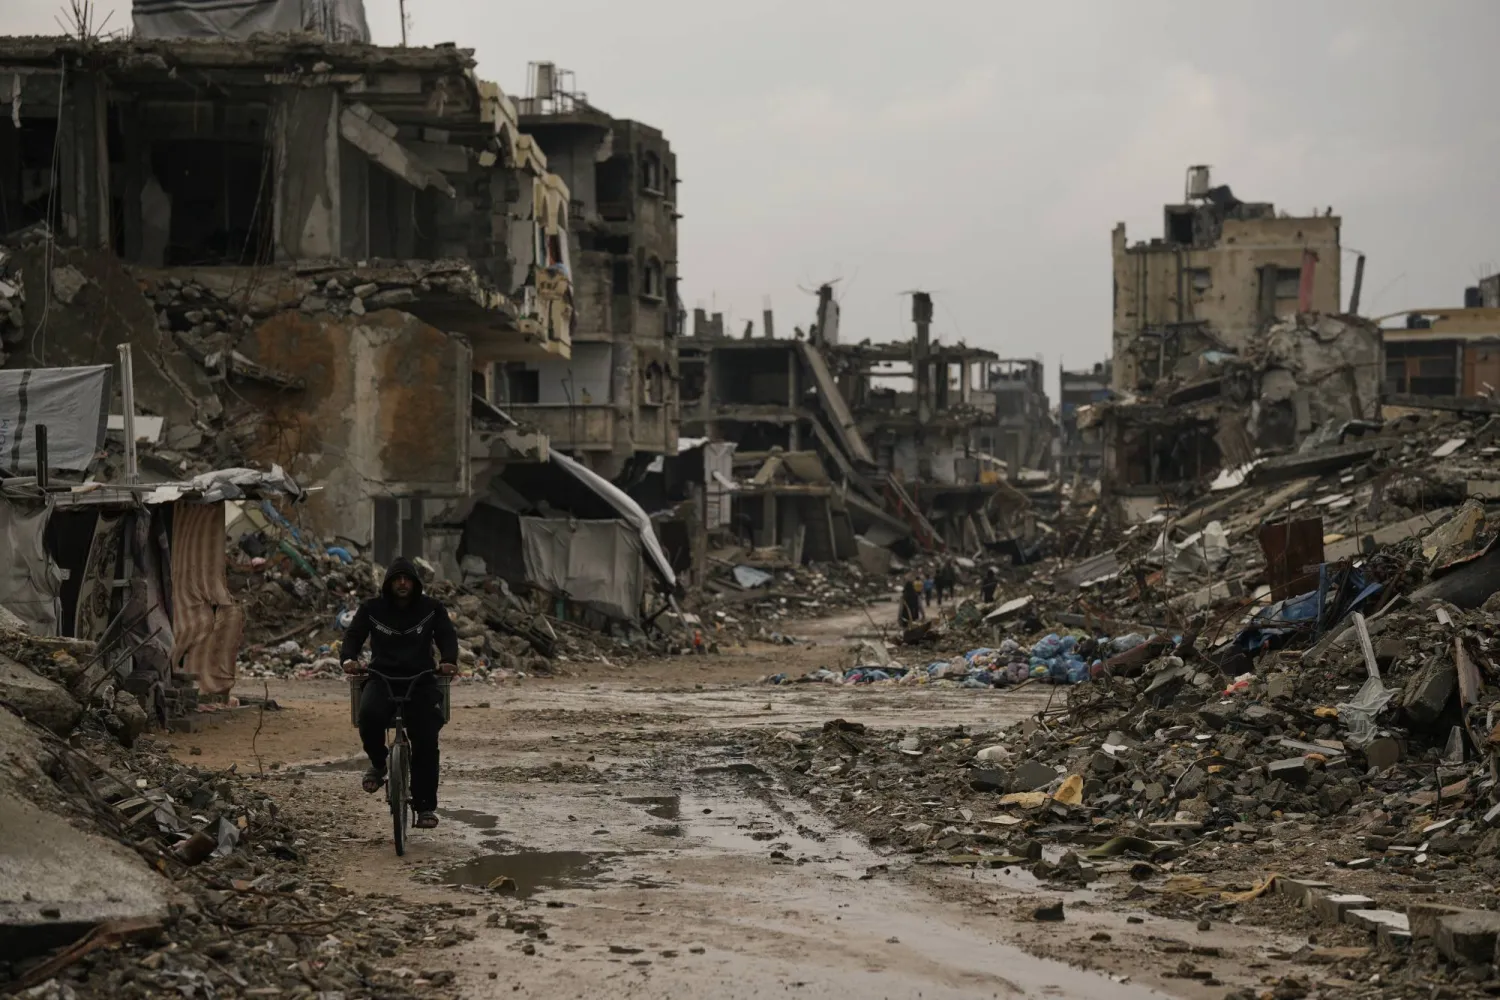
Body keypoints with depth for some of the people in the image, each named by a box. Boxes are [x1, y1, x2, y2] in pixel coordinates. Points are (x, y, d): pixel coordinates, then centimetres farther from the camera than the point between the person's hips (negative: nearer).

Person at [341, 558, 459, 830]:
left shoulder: (431, 608, 7)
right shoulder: (372, 609, 8)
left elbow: (447, 636, -1)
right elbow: (354, 635, 1)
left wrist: (448, 661, -24)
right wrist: (349, 658, -22)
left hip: (421, 681, 0)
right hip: (382, 679, 0)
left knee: (426, 741, -15)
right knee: (369, 714, -33)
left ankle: (425, 805, -3)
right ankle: (377, 763, -2)